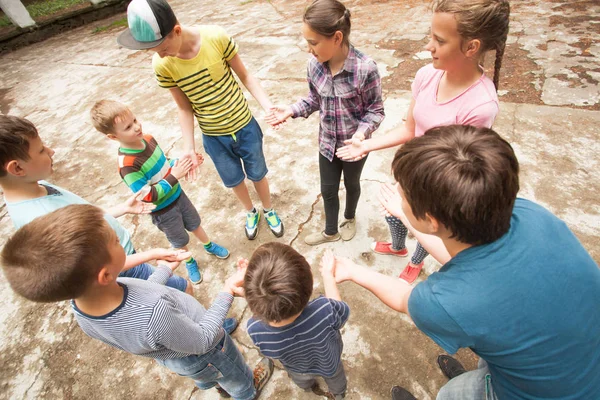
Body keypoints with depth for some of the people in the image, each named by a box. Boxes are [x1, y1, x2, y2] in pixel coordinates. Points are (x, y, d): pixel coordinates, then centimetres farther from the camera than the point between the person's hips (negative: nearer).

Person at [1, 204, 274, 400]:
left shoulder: (79, 308, -27)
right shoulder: (154, 315, -51)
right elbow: (203, 341, -30)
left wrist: (165, 269, 3)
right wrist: (227, 293, -23)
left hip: (170, 358, 5)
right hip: (205, 355, -5)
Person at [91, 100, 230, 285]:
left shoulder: (148, 139, -11)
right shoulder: (127, 165, -33)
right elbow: (149, 196, -30)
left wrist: (180, 162, -14)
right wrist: (174, 176, -32)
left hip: (177, 194, 6)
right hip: (162, 210, -5)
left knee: (194, 224, 28)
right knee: (180, 241, 20)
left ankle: (209, 246, 57)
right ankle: (189, 262, 51)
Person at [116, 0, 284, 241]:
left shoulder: (216, 37, -22)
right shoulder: (162, 65, -17)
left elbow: (244, 76, -10)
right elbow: (184, 108, -6)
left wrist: (269, 106, -21)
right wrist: (189, 147, -12)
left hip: (245, 127, -1)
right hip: (213, 138, 1)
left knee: (257, 175, 18)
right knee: (234, 181, 20)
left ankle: (269, 211, 48)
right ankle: (251, 213, 50)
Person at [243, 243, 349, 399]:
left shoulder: (255, 330, -44)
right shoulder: (324, 311, -49)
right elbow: (339, 308, -22)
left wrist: (253, 280, -16)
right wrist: (327, 273, -12)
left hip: (298, 370, 1)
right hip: (329, 365, -1)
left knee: (302, 381, 40)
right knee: (335, 377, 39)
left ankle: (308, 386, 73)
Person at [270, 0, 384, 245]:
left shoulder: (365, 68, -27)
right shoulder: (314, 65, -12)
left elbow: (375, 110, -16)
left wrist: (361, 132, -33)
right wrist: (291, 111, -12)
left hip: (354, 145, -4)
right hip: (327, 142, 4)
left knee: (351, 184, 23)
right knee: (328, 190, 17)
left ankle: (350, 218, 55)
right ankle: (330, 231, 44)